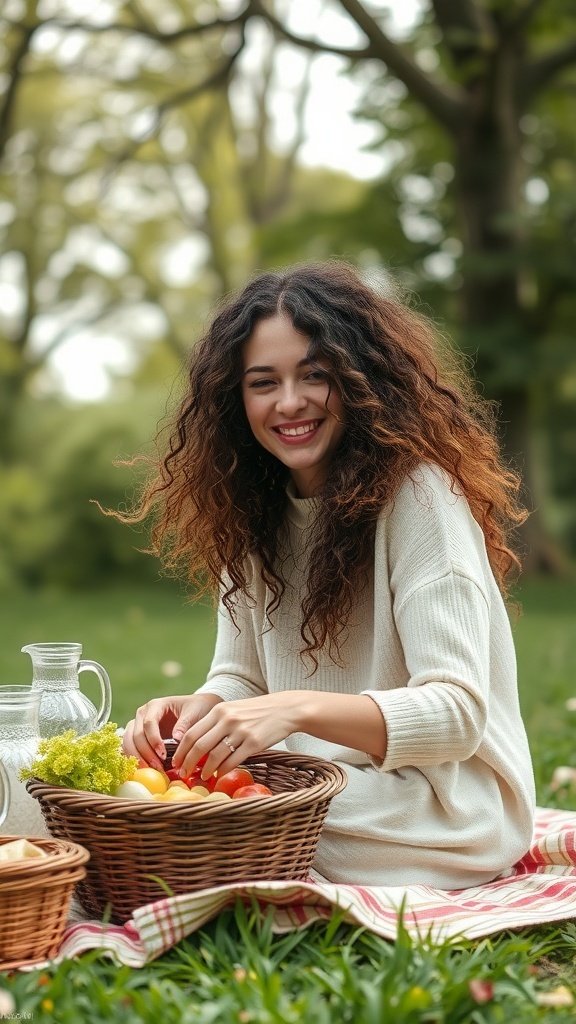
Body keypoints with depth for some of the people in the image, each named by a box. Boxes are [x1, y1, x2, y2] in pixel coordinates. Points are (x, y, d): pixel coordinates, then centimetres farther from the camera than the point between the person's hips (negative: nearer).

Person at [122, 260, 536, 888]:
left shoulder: (419, 494, -17)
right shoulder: (250, 507, 4)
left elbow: (458, 713, -23)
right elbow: (241, 676, 6)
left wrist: (297, 708, -37)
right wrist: (193, 711, -18)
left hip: (448, 813, -6)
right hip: (314, 783, 7)